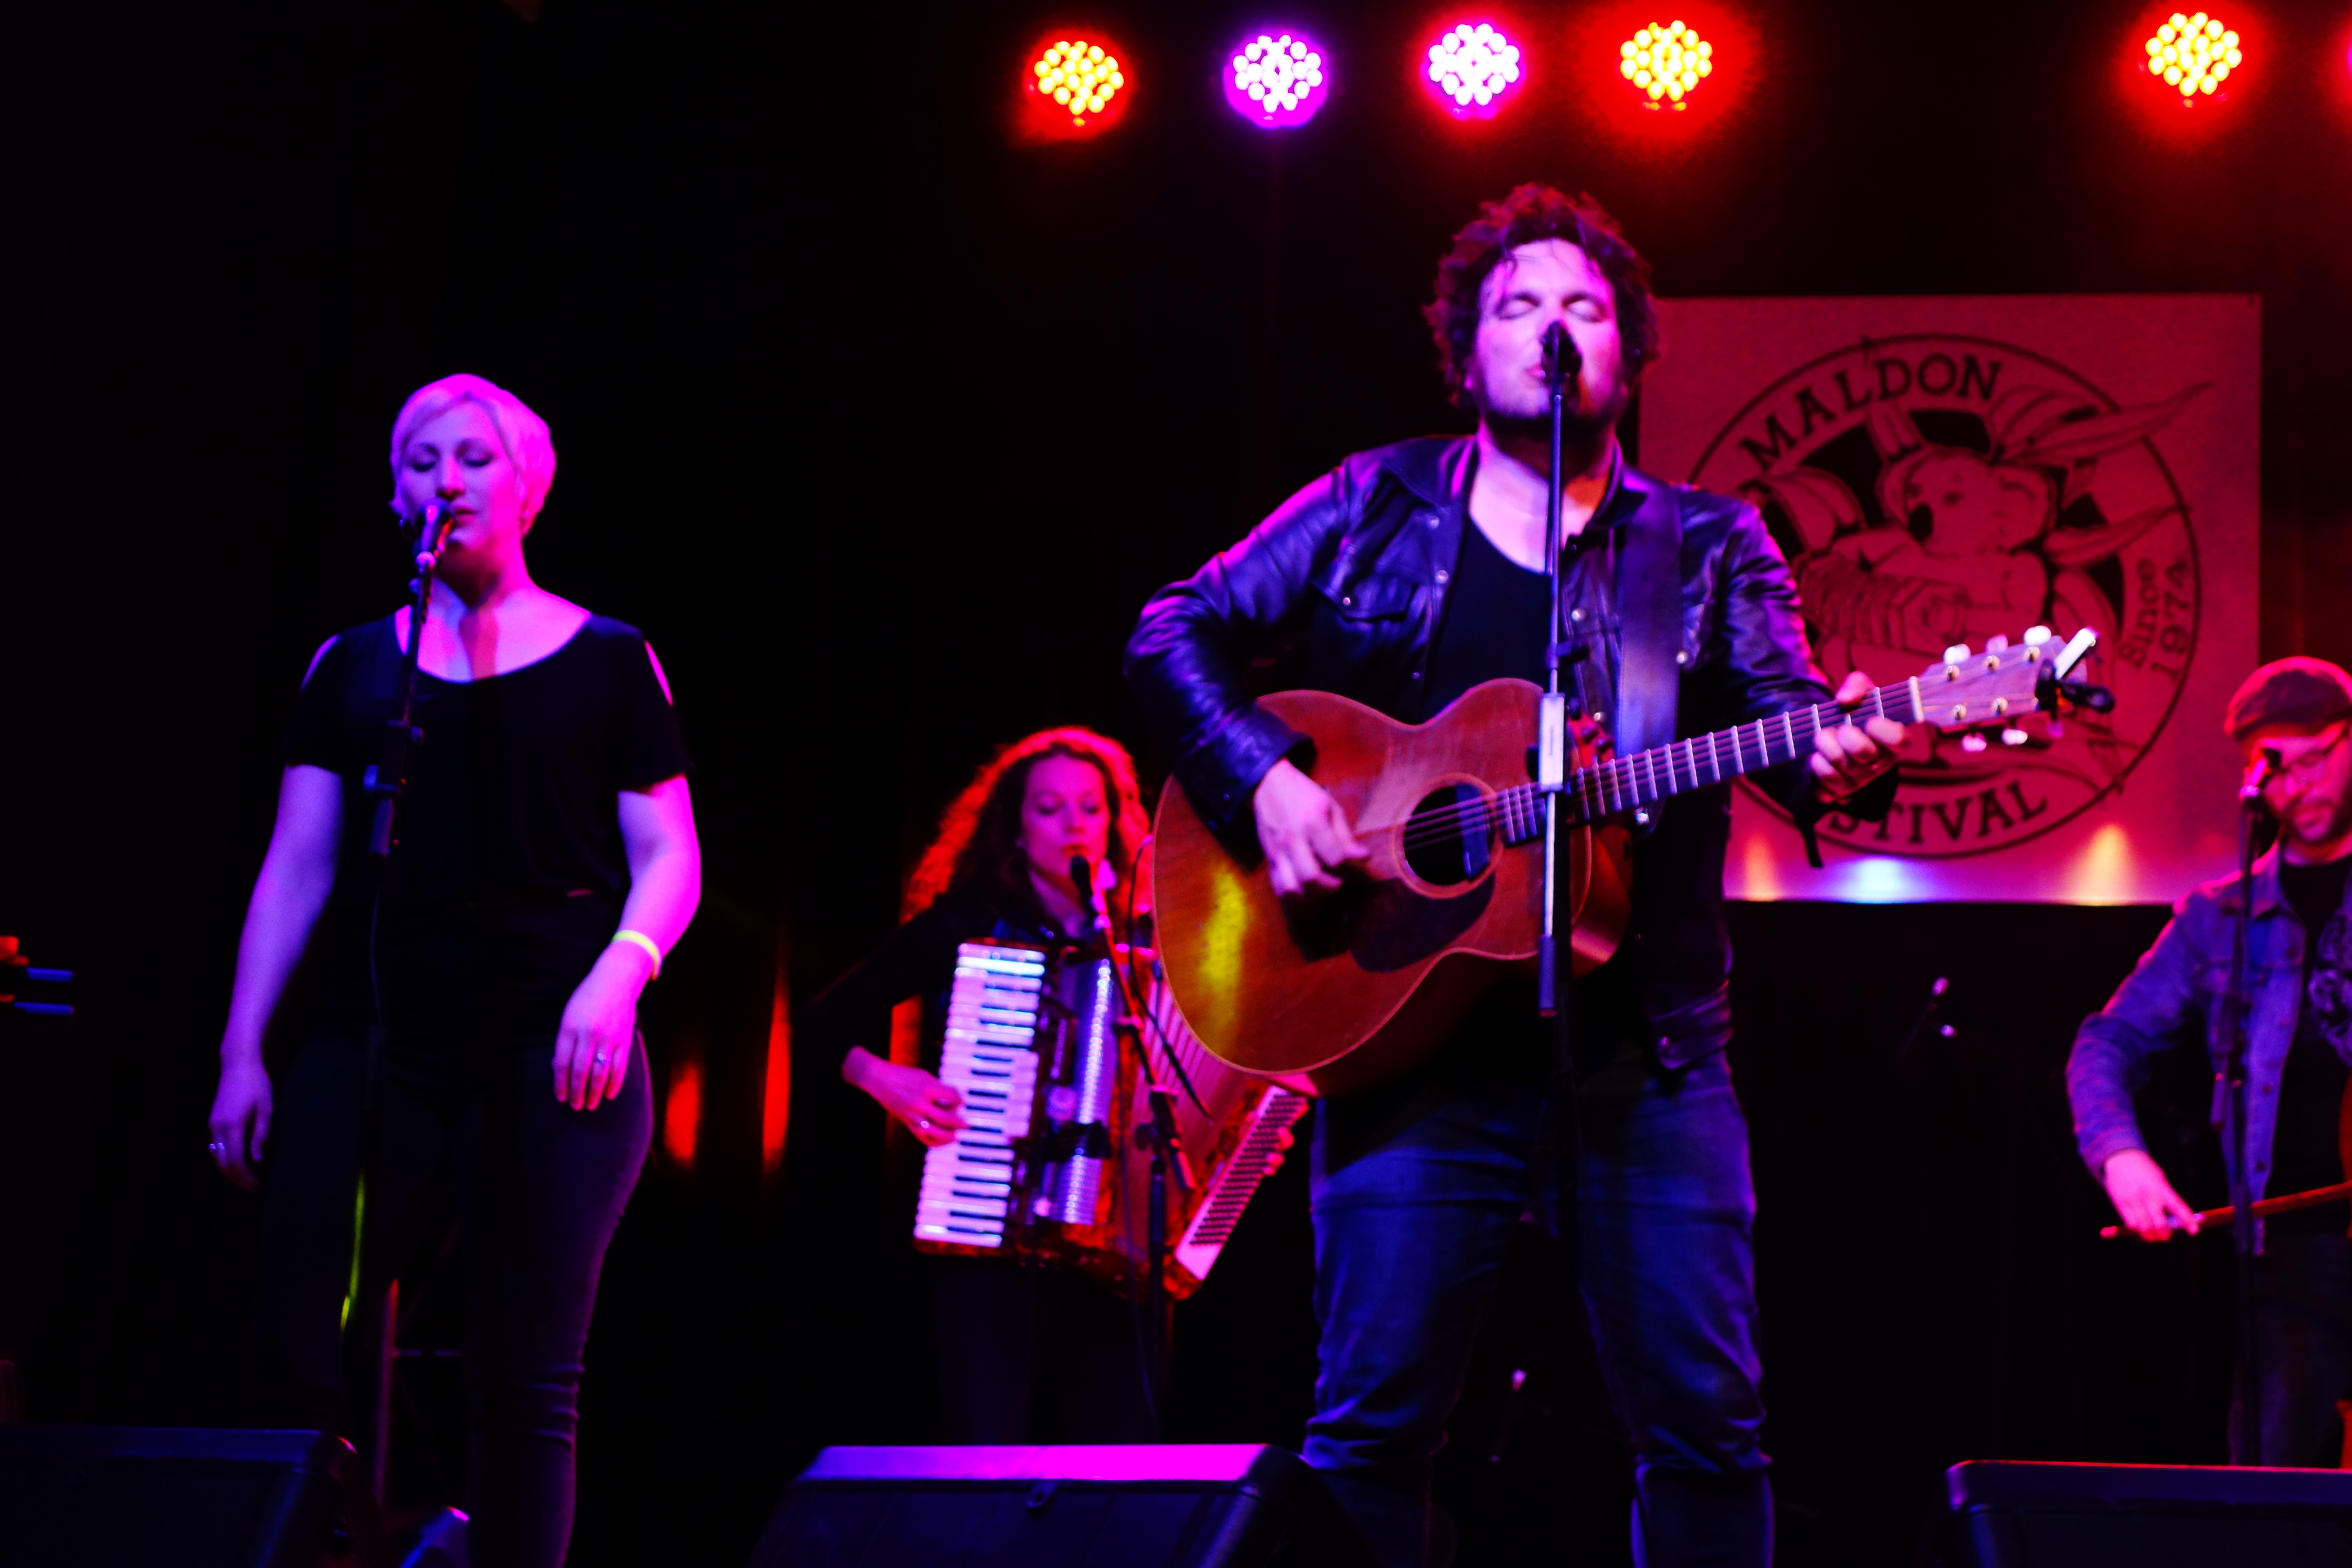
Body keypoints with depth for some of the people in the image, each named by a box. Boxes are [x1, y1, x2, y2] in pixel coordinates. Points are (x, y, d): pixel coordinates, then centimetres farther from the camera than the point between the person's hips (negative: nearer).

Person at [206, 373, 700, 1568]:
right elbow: (295, 868, 13)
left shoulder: (607, 661, 9)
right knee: (289, 1351, -9)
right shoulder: (354, 665, 16)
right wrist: (243, 1050, 5)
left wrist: (618, 975, -13)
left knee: (525, 1375, -5)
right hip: (371, 1033, 2)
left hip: (551, 1043, -2)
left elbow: (669, 861, 6)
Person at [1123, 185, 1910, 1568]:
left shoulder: (1713, 547, 10)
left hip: (1648, 1046, 1)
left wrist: (1845, 760, -25)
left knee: (1707, 1423, 1)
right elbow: (1176, 636, 8)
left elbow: (1789, 720, -1)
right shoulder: (1375, 507, 9)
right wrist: (1264, 780, -9)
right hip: (1418, 1027, -1)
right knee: (1373, 1422, -1)